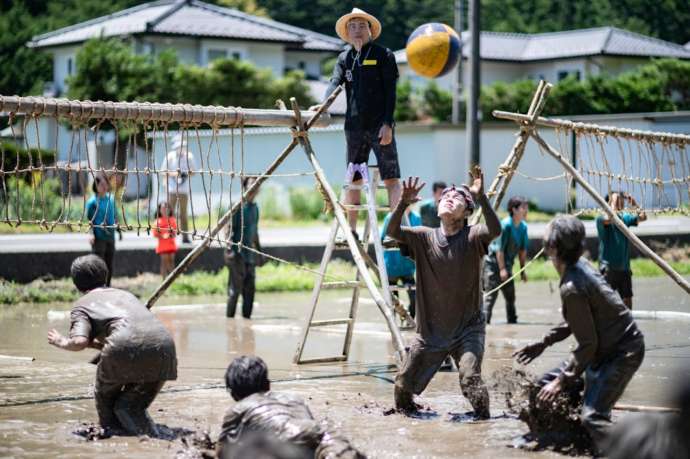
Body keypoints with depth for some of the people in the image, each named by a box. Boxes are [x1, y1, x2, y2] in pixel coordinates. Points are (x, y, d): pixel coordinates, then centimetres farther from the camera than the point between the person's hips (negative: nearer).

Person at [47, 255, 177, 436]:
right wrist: (94, 343, 50)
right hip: (163, 343, 5)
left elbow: (79, 342, 2)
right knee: (129, 406, 19)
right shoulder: (124, 294, 37)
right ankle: (150, 434, -1)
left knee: (105, 398, 24)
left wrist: (63, 342, 21)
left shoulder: (82, 305, 20)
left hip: (126, 346, -5)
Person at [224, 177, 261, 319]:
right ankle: (229, 318, 3)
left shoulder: (255, 207, 13)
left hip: (249, 254, 7)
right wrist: (230, 249, -21)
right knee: (235, 288, -4)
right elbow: (230, 228, -14)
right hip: (237, 254, -7)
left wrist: (258, 249, 23)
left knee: (250, 288, 7)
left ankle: (247, 316, 13)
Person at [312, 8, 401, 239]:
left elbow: (390, 92, -4)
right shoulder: (344, 58, 13)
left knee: (391, 179, -5)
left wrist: (387, 124, -13)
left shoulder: (383, 55, 1)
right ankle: (351, 230, 15)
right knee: (353, 179, 9)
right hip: (354, 126, 5)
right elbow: (335, 83, -2)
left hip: (380, 126, -4)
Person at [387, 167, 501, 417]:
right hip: (429, 331, 3)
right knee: (403, 385, 4)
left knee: (471, 381, -22)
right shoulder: (424, 237, 1)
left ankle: (483, 419, 2)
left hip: (467, 329, -3)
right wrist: (404, 203, -30)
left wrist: (481, 197, -39)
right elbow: (392, 232, -13)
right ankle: (405, 411, 35)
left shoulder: (472, 237, -6)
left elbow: (495, 230, -26)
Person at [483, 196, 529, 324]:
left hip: (506, 264, 8)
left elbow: (523, 250, 8)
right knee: (491, 294, -13)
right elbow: (499, 248, -21)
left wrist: (522, 269, 8)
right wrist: (502, 269, -22)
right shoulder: (505, 225, -21)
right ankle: (485, 320, -13)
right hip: (493, 262, -8)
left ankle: (512, 321, 23)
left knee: (510, 294, 13)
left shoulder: (523, 227, 1)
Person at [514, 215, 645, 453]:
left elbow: (588, 345, -23)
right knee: (547, 382, 14)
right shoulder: (580, 265, 1)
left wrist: (561, 381, -16)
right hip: (606, 346, 10)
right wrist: (544, 343, 14)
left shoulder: (572, 288, -28)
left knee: (593, 416, -22)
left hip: (622, 352, -10)